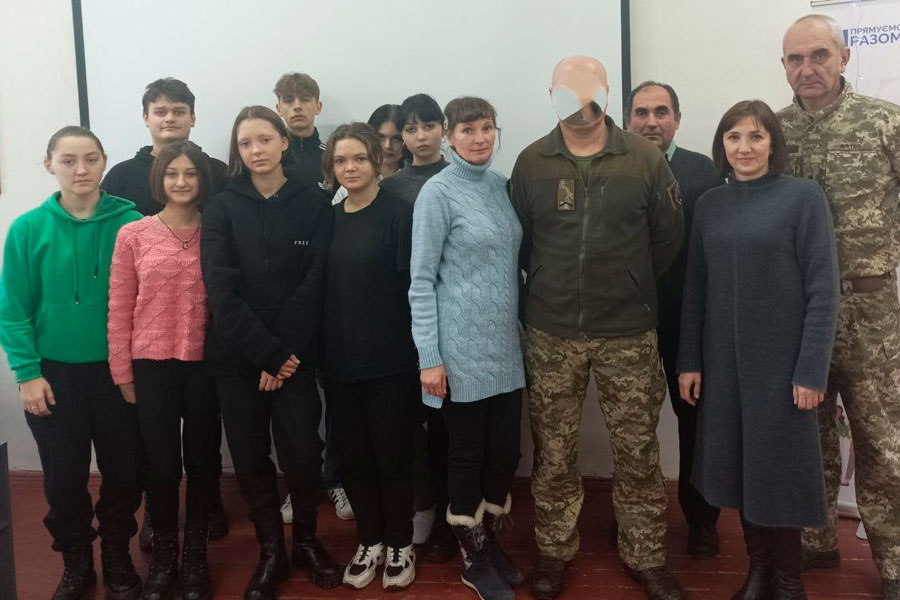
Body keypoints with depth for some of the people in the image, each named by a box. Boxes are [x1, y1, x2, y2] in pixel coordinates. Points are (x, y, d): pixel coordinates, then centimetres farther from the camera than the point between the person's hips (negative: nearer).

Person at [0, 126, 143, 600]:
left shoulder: (130, 222, -6)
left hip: (119, 370, 0)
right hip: (55, 374, 0)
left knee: (123, 473, 11)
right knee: (64, 477, 10)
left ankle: (118, 559, 34)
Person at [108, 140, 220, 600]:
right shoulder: (132, 235, -1)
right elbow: (119, 310, 1)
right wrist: (123, 373, -1)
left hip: (205, 363, 1)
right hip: (152, 365, -1)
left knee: (202, 462, 10)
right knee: (163, 465, 8)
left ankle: (195, 556, 29)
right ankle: (162, 557, 28)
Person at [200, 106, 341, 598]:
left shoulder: (314, 207, 1)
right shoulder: (222, 210, 1)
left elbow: (311, 287, -4)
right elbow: (221, 291, -8)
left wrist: (285, 355, -12)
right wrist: (268, 354, -15)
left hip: (295, 354, 0)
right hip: (236, 357, 1)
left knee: (302, 453, -1)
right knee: (250, 457, 7)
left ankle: (307, 542, 24)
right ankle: (271, 552, 24)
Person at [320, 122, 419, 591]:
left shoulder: (399, 214, -6)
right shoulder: (328, 219, 8)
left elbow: (411, 285, -10)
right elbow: (320, 288, 10)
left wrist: (416, 351, -14)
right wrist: (319, 351, 6)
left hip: (390, 360, -4)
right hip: (338, 360, 5)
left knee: (392, 455, 6)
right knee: (352, 456, 12)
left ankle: (399, 545, 26)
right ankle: (369, 542, 30)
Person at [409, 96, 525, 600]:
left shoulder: (501, 185, 8)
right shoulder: (438, 192, -9)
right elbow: (421, 280, -10)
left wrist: (522, 328, 11)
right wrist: (429, 358, -13)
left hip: (506, 345, 6)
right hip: (462, 349, -5)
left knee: (506, 451, 11)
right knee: (468, 454, 7)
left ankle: (493, 544, 32)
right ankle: (474, 559, 25)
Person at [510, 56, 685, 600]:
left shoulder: (645, 157, -1)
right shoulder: (531, 163, 2)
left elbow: (668, 235, 4)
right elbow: (518, 240, 7)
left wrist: (631, 287, 9)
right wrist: (551, 288, 7)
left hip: (629, 334, 0)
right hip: (552, 335, 1)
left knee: (638, 452, 8)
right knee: (553, 453, 10)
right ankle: (555, 550, 28)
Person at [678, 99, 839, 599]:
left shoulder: (804, 197, -6)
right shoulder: (710, 204, 7)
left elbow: (823, 291, -9)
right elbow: (696, 289, 8)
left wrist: (812, 371, -13)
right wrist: (689, 361, 5)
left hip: (782, 361, -4)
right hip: (724, 360, 4)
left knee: (778, 468, 5)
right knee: (738, 465, 10)